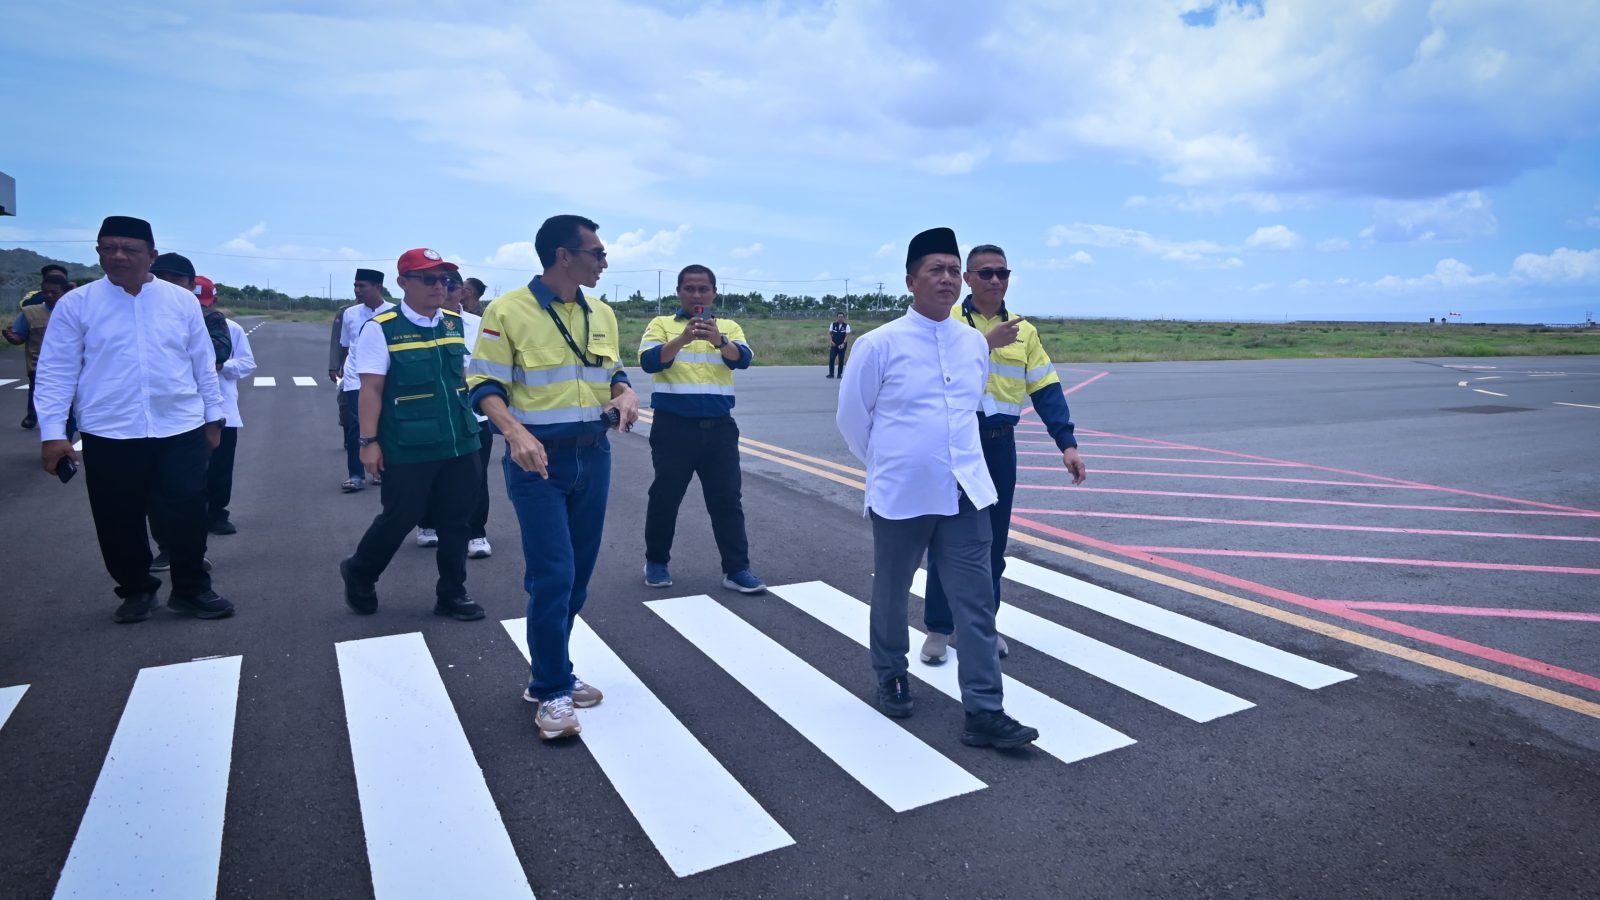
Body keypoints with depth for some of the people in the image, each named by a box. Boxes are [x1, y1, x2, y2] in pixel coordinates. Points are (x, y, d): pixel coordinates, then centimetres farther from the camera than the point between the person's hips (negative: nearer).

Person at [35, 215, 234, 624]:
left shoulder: (182, 301, 4)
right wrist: (52, 432, -5)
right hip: (109, 434, 0)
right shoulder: (76, 304, 0)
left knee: (187, 515, 2)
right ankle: (136, 590, 29)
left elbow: (204, 363, 9)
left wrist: (213, 417, 10)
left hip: (180, 429, 0)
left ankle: (192, 589, 19)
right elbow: (56, 371, 0)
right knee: (119, 521, 9)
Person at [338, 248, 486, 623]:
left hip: (460, 444, 5)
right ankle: (358, 572, 35)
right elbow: (371, 389, -11)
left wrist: (474, 415, 16)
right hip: (407, 449, -5)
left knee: (456, 522, 11)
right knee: (399, 519, 7)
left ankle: (451, 594, 26)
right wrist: (369, 442, -13)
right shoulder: (381, 328, -9)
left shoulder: (456, 324, 7)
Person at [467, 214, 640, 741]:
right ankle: (552, 692, 9)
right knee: (552, 575, -8)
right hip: (540, 461, -6)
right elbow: (486, 386, -9)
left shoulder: (601, 314, 9)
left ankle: (549, 674, 29)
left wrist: (625, 395, -4)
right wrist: (516, 433, -26)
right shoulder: (508, 311, -9)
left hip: (593, 457, 6)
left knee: (578, 574, 12)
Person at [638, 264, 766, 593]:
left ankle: (736, 569, 11)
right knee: (665, 497, 8)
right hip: (673, 426, -1)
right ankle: (656, 562, 26)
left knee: (727, 498, 4)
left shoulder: (729, 327, 9)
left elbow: (742, 359, -9)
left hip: (719, 427, 2)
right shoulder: (661, 325, 4)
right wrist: (684, 338, -26)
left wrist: (718, 340, -29)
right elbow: (649, 362, -12)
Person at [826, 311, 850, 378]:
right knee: (831, 358, -8)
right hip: (834, 345, 1)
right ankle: (831, 374, -1)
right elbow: (830, 333, 6)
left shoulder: (846, 325, -3)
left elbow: (847, 335, -8)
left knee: (841, 360, 3)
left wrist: (843, 343, -20)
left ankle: (840, 374, 12)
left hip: (842, 346, -1)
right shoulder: (833, 324, 3)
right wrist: (831, 341, -10)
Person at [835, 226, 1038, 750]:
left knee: (975, 602, 0)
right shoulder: (879, 344, -10)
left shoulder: (975, 343, 5)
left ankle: (984, 713, 7)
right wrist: (886, 466, 7)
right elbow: (850, 417, -1)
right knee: (891, 595, 14)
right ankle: (891, 677, 39)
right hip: (900, 496, -3)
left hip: (965, 493, 4)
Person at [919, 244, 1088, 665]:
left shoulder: (1024, 331, 7)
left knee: (993, 540, 11)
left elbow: (1047, 390, 4)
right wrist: (986, 343, -26)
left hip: (1000, 446, 4)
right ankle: (938, 627, 16)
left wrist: (1067, 444, -4)